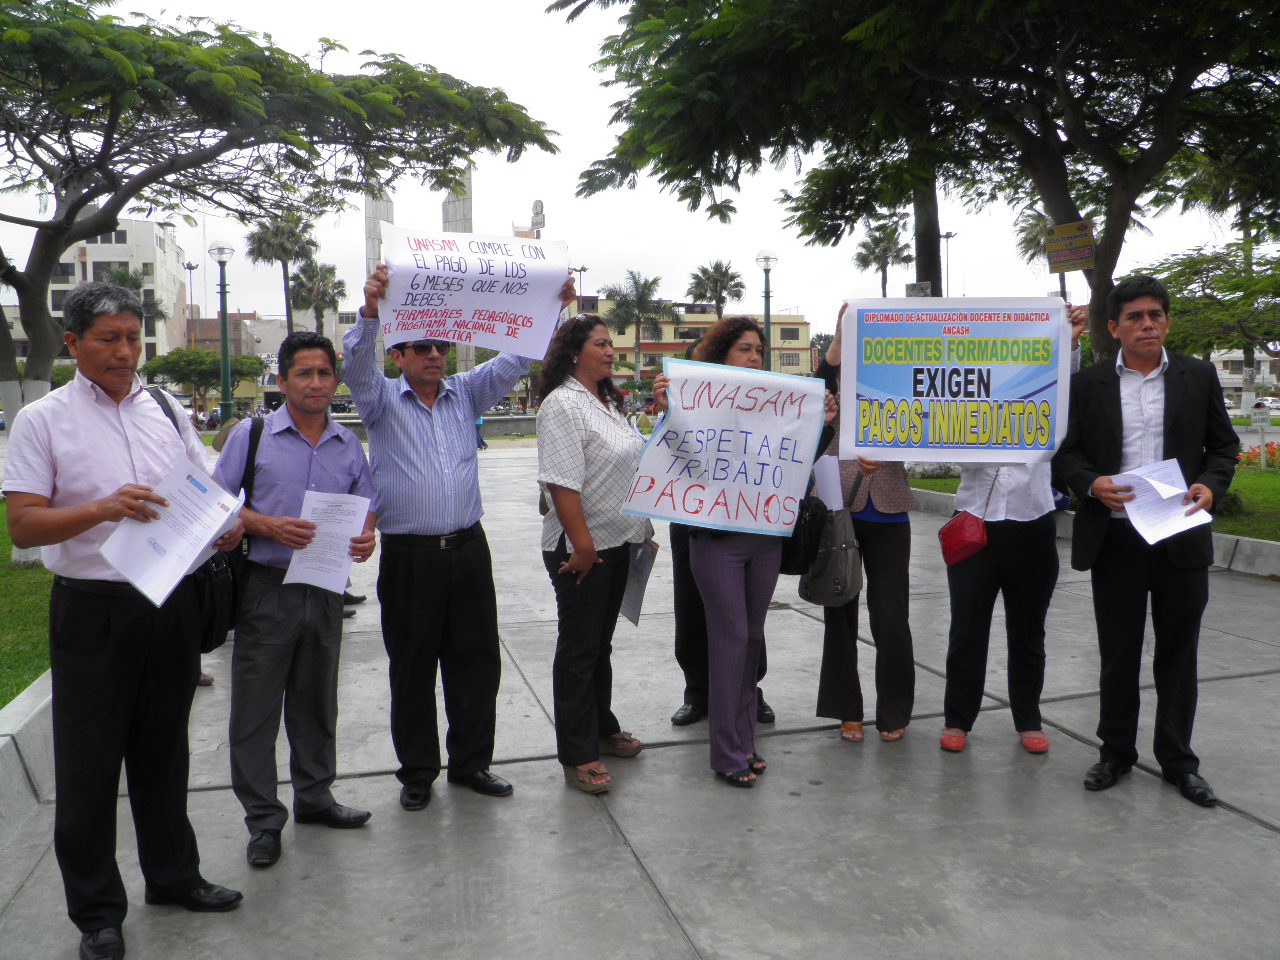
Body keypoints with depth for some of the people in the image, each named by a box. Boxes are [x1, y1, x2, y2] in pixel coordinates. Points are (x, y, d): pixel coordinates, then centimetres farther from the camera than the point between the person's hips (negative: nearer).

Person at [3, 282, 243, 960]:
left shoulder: (169, 412, 8)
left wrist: (228, 525, -10)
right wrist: (103, 509, -26)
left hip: (171, 603, 4)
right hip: (91, 607, -3)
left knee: (163, 750, 18)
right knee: (88, 763, 7)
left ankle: (172, 876, 36)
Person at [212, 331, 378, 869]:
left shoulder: (349, 445, 8)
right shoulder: (251, 435, -2)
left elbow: (367, 507, 12)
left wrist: (366, 537, -10)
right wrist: (268, 527, -19)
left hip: (324, 590, 3)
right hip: (266, 589, -3)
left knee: (316, 702, 16)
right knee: (256, 707, 2)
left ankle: (314, 797, 33)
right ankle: (263, 820, 16)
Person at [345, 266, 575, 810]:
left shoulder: (466, 394, 12)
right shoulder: (381, 400, 3)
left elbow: (514, 360, 5)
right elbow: (357, 365, -15)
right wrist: (370, 311, -34)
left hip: (467, 549, 3)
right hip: (408, 555, -3)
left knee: (477, 660, 9)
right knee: (412, 669, 6)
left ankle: (471, 762, 24)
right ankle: (417, 772, 21)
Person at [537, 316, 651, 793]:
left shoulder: (608, 403, 14)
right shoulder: (562, 404, -16)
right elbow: (562, 481, -23)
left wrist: (638, 530, 20)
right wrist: (581, 543, -25)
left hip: (615, 540, 9)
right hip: (580, 547, -9)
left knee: (600, 641, 20)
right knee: (578, 648, 0)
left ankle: (602, 727, 35)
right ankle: (577, 755, 11)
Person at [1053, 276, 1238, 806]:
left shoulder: (1198, 376, 4)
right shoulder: (1089, 383, 2)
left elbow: (1223, 445, 8)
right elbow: (1068, 453, 5)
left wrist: (1210, 485, -11)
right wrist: (1091, 484, -15)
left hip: (1181, 535, 1)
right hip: (1116, 537, 0)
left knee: (1178, 652, 10)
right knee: (1118, 653, 10)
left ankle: (1177, 759, 24)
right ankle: (1115, 752, 25)